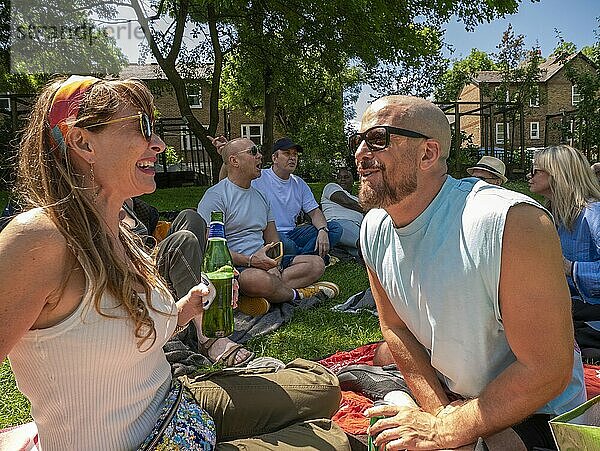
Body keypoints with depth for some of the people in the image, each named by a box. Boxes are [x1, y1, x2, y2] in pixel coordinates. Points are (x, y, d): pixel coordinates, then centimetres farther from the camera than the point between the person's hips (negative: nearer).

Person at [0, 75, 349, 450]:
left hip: (177, 406, 8)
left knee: (323, 386, 20)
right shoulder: (36, 239, -26)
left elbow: (131, 339, 9)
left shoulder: (117, 235, 2)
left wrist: (185, 310, -4)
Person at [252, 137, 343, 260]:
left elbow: (314, 212, 11)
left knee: (335, 228, -7)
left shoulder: (299, 184, 16)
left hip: (292, 233, 7)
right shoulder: (259, 179, -2)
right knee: (287, 245, -40)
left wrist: (322, 230, -9)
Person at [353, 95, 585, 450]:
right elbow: (395, 327, 0)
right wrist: (440, 413, -12)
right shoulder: (375, 228, -8)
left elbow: (548, 370, -26)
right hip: (446, 399, 6)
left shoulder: (514, 223, -30)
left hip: (535, 416, -5)